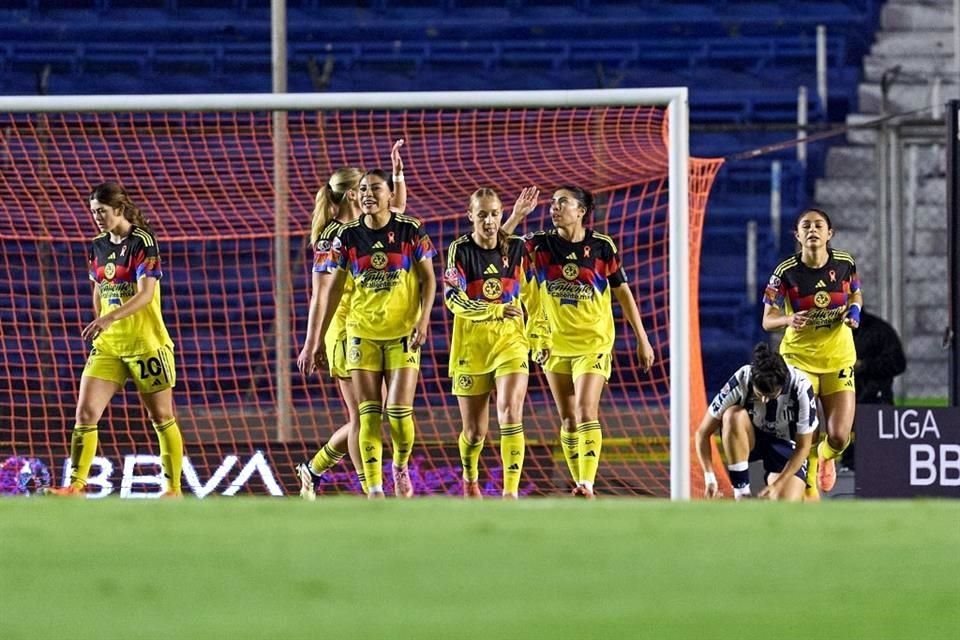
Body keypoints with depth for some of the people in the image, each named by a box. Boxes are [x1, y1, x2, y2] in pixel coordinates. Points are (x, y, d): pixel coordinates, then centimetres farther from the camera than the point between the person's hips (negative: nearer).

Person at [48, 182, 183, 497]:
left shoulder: (142, 241, -11)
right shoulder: (98, 245, 9)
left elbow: (146, 294, -21)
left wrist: (109, 318, -31)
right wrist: (99, 324, 15)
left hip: (146, 344, -6)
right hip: (108, 346, 6)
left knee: (162, 418, 2)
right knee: (86, 412, -5)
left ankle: (174, 489, 10)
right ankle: (76, 485, -5)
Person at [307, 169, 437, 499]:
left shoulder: (410, 230, -4)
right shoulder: (347, 237, 1)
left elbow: (428, 278, 1)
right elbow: (332, 289, 5)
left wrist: (423, 319, -13)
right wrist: (318, 339, 5)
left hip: (403, 332, -2)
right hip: (362, 333, 2)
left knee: (399, 410, -8)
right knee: (368, 415, -2)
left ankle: (401, 467, 21)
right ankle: (374, 489, 1)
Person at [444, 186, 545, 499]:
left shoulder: (516, 248, 1)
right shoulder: (460, 250, -6)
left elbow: (532, 296, 11)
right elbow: (453, 298, -18)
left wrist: (540, 335, 9)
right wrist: (496, 310, -28)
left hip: (510, 342, 1)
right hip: (471, 346, -1)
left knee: (510, 414, -19)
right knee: (475, 429, 8)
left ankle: (511, 492, -20)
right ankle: (470, 479, 38)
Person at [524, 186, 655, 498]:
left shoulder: (602, 246, -5)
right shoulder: (539, 245, 1)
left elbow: (623, 292, 3)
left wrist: (642, 340, 4)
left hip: (593, 343, -3)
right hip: (555, 345, 3)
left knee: (586, 412, -17)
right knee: (568, 420, 7)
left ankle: (587, 484, -23)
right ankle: (580, 484, 15)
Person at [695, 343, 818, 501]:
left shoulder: (801, 388, -28)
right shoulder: (740, 383, -26)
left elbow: (803, 446, -18)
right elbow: (703, 432, -19)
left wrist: (777, 485, -26)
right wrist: (709, 478, -30)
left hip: (785, 444, -1)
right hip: (750, 439, 1)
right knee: (734, 415, -36)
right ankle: (742, 497, -28)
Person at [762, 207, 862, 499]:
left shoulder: (845, 263, -5)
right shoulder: (786, 272, -12)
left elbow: (855, 294, 16)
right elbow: (767, 320, -9)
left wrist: (854, 310, -7)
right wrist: (789, 320, -30)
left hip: (838, 358, 2)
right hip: (799, 359, -2)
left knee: (839, 437, -5)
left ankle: (825, 456, 33)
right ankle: (809, 488, 19)